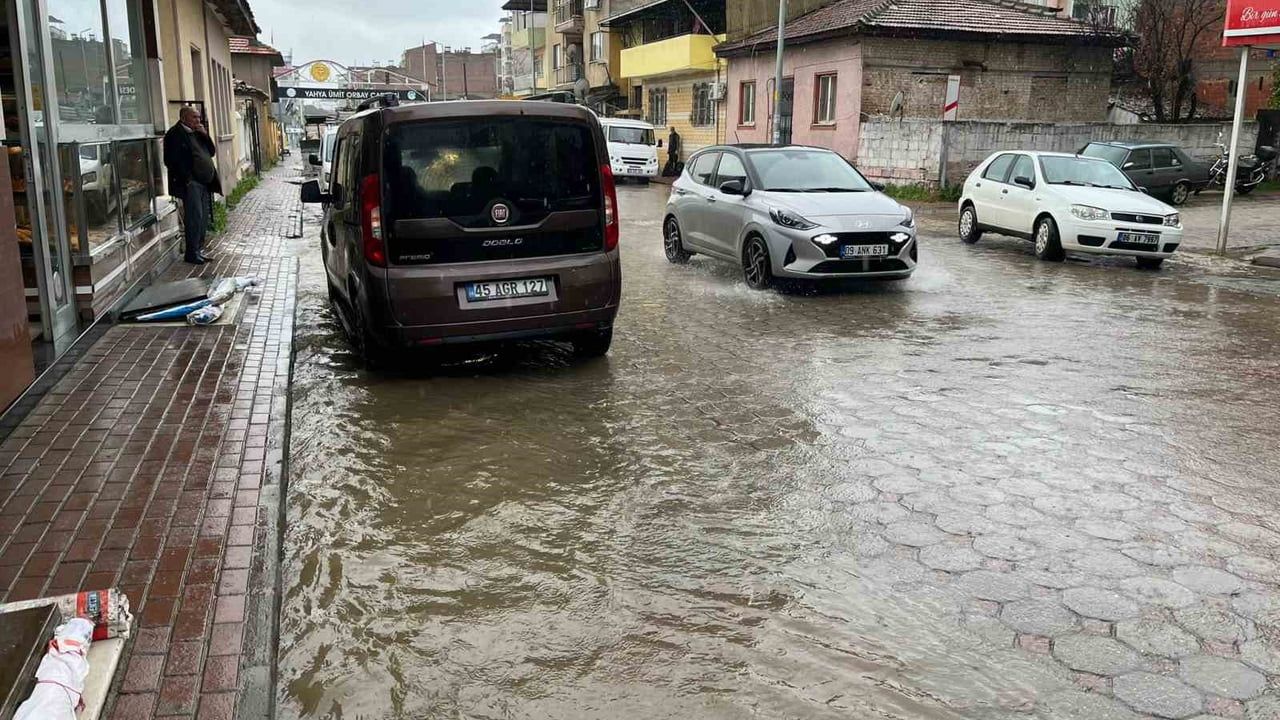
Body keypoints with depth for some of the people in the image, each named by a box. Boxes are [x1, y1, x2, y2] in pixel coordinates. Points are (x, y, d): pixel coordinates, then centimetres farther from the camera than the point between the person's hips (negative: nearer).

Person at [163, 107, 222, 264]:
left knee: (204, 218, 10)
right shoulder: (175, 134, -7)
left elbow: (212, 151, 17)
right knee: (195, 217, -9)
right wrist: (187, 179, -18)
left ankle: (199, 250, 17)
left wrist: (205, 135, 3)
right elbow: (172, 160, -14)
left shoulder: (197, 133, 18)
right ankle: (192, 253, -3)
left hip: (205, 183, 8)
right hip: (191, 183, -8)